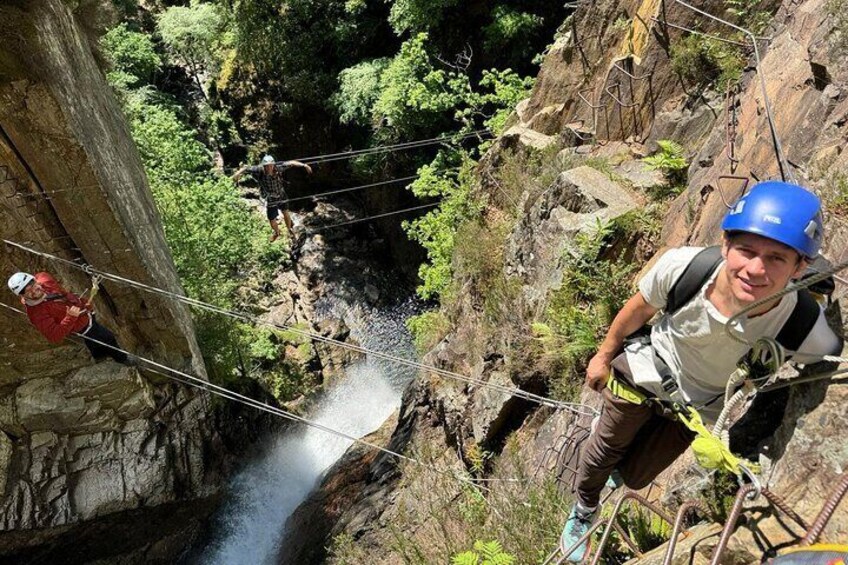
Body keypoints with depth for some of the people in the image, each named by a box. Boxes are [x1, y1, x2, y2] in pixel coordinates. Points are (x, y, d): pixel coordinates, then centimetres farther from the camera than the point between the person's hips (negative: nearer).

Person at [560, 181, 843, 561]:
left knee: (633, 478, 21)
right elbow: (639, 309, -14)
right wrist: (604, 354, 2)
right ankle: (583, 513, 55)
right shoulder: (683, 266, -36)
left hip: (699, 406, 1)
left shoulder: (811, 335, -38)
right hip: (648, 370, -1)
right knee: (602, 452, 20)